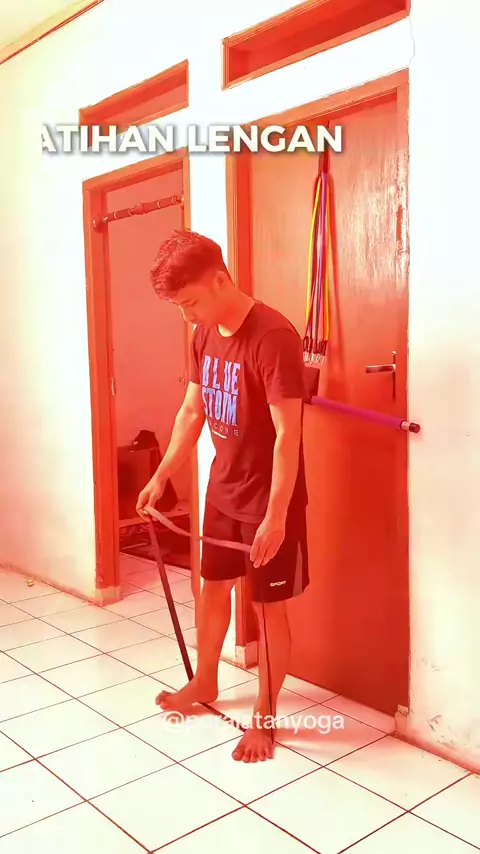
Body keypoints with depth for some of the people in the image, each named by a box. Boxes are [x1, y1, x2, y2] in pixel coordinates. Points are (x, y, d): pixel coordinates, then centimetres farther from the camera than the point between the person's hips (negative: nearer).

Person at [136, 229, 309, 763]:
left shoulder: (273, 337, -24)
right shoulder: (204, 335, 2)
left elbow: (287, 433, -25)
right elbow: (192, 411, 12)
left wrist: (276, 514, -26)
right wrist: (162, 476, 12)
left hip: (269, 498, -8)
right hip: (223, 489, 8)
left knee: (268, 606, 6)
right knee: (213, 586, 21)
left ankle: (265, 716, 24)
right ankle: (204, 682, 43)